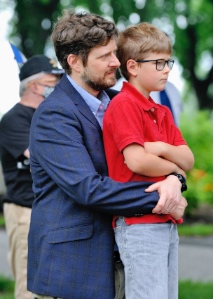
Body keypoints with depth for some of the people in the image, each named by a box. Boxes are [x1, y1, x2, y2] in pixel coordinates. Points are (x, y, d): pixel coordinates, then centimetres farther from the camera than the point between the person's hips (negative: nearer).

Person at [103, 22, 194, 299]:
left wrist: (163, 148, -12)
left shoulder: (163, 112, 16)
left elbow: (188, 160, 9)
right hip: (139, 223, -9)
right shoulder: (124, 105, -10)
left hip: (168, 222, 9)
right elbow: (136, 160, -21)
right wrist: (174, 168, -4)